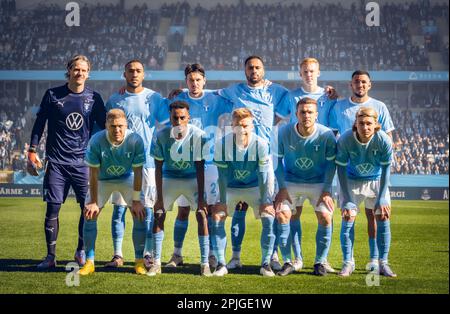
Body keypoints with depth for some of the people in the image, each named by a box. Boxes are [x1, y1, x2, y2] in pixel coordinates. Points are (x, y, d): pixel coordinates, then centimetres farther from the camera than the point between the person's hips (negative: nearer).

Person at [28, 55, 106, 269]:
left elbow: (104, 127, 12)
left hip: (83, 162, 1)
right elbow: (39, 123, 8)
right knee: (52, 208, -2)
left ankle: (81, 252, 17)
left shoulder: (94, 98, 5)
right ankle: (50, 256, 8)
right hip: (56, 162, -1)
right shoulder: (52, 95, 3)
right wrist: (32, 151, 3)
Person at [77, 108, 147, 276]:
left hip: (127, 178, 0)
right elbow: (93, 173, -22)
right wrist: (93, 202, -19)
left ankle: (139, 262, 0)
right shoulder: (96, 141, -29)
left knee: (140, 215, -12)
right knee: (89, 215, -10)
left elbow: (138, 172, -20)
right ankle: (89, 262, 1)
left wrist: (136, 200, -18)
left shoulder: (135, 140, -29)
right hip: (102, 180, 0)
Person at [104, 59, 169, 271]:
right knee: (119, 207, -1)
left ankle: (148, 254, 7)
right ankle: (117, 255, 4)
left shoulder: (154, 98, 6)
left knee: (148, 207, 0)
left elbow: (167, 126, 6)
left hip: (147, 160, -1)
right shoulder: (114, 100, 9)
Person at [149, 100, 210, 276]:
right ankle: (156, 263, 2)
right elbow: (158, 168, -12)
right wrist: (159, 198, -15)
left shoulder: (198, 135, -23)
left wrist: (201, 198, -22)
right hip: (169, 178, 2)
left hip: (192, 178, -1)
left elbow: (200, 168, -19)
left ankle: (205, 263, -9)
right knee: (158, 214, -7)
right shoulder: (161, 136, -19)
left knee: (201, 214, -15)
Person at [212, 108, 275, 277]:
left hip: (254, 187, -1)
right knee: (217, 216, -13)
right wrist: (222, 201, -17)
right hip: (231, 187, 1)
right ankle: (221, 264, -3)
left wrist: (265, 201, -19)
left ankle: (266, 264, -5)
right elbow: (222, 175, -16)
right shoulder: (222, 144, -22)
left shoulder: (261, 144, -23)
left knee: (269, 217, -16)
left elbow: (263, 175, -18)